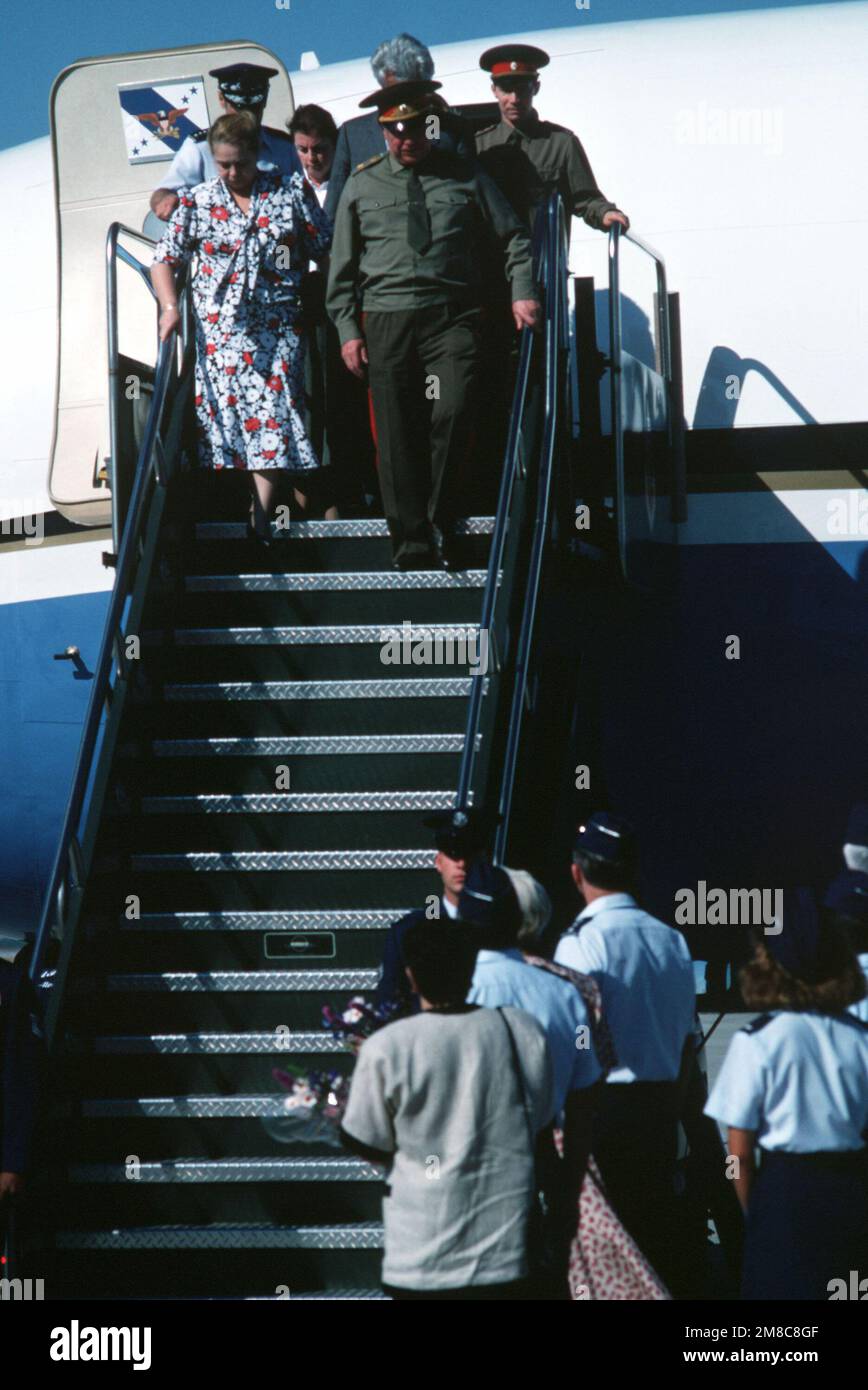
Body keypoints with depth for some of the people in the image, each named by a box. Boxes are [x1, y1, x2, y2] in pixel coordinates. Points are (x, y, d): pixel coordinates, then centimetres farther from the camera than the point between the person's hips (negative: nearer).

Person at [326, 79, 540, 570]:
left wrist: (523, 293, 2)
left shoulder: (464, 177, 9)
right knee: (398, 435, 0)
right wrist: (348, 328, 6)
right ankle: (412, 543, 8)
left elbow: (514, 235, 14)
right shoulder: (362, 185, 11)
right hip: (386, 320, 1)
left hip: (453, 316, -1)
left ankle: (442, 524, -1)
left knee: (454, 413, -17)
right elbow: (343, 265, 13)